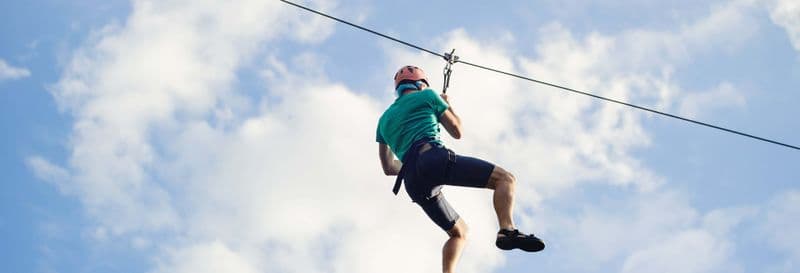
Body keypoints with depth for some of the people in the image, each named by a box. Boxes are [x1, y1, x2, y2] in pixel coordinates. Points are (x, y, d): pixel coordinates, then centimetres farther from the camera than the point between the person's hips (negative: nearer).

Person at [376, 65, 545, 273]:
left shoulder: (384, 119, 32)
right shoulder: (427, 96, 20)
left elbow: (388, 168, 32)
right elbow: (457, 132, 24)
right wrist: (448, 105, 41)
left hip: (412, 182, 6)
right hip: (434, 158, -6)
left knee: (459, 232, 19)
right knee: (505, 178, -6)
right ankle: (507, 231, -33)